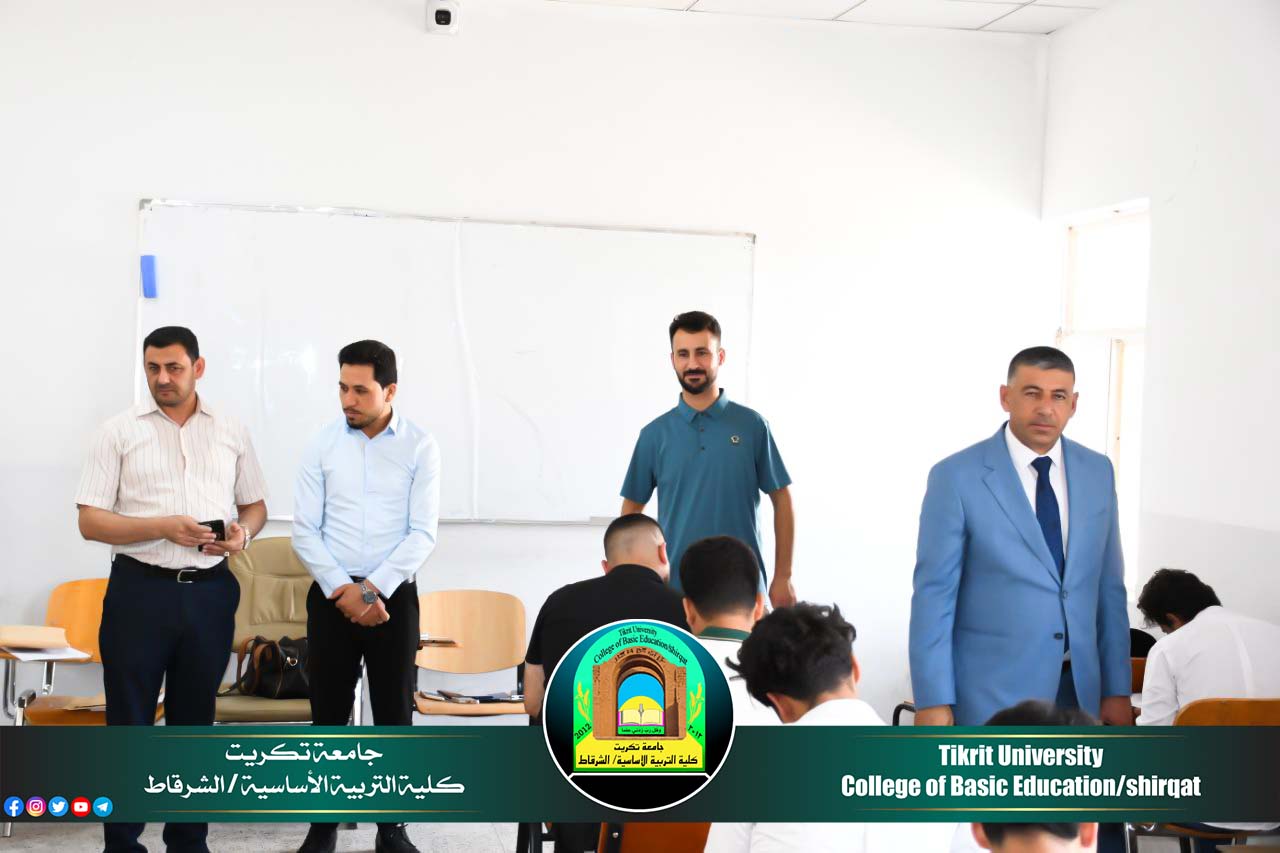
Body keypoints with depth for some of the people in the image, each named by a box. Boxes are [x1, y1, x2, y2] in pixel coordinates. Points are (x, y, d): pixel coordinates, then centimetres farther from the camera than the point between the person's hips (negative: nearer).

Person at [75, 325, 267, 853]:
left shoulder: (231, 432, 8)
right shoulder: (119, 432, 0)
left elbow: (255, 504, 16)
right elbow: (90, 521, -4)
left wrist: (244, 531, -8)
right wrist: (164, 527, -18)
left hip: (209, 591, 3)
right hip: (139, 589, -2)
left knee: (194, 721, 12)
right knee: (129, 723, 2)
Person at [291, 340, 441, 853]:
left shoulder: (420, 446, -3)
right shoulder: (323, 445, 1)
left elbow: (422, 533, -6)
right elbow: (304, 530, -1)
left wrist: (373, 588, -14)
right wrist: (343, 590, -12)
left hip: (394, 595, -1)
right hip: (331, 595, 1)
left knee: (394, 715, 4)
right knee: (328, 714, 6)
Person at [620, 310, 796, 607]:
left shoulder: (752, 425, -2)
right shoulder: (654, 434, 2)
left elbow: (782, 499, 2)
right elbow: (632, 508, 8)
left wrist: (783, 576, -1)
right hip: (675, 587, 1)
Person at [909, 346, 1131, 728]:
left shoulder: (1097, 471, 5)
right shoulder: (957, 477, -9)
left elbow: (1109, 587, 8)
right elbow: (934, 594, -9)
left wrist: (1117, 690, 7)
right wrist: (932, 699, -12)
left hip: (1079, 687, 4)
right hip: (992, 692, -4)